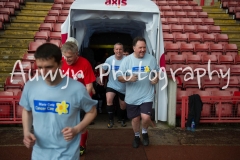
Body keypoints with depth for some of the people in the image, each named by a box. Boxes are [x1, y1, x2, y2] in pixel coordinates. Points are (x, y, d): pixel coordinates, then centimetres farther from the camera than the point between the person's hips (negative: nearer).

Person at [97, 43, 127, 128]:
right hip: (112, 84, 1)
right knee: (109, 99, -23)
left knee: (123, 105, 13)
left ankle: (122, 119, 41)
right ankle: (111, 120, -5)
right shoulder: (109, 59, -8)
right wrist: (100, 78, 5)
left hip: (123, 86, -1)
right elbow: (103, 69, 8)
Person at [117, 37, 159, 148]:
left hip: (147, 96, 0)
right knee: (135, 118, 13)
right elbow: (119, 77, -6)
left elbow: (157, 72, 12)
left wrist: (156, 78, -11)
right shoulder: (127, 60, -6)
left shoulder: (151, 59, -1)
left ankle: (144, 132, 21)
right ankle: (137, 136, 41)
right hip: (132, 97, 1)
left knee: (146, 117, -13)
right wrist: (129, 78, -25)